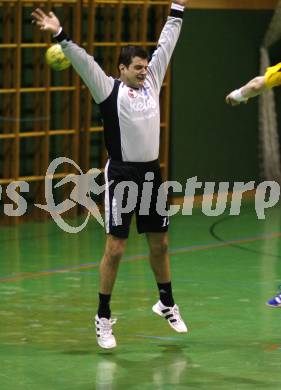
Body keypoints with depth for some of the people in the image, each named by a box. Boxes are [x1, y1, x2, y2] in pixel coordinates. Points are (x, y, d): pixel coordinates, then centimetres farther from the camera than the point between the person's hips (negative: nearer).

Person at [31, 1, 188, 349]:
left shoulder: (151, 84, 9)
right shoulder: (109, 89, -6)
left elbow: (165, 46, 16)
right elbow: (82, 61, -16)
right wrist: (60, 35, -29)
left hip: (151, 175, 6)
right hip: (122, 176, -6)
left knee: (160, 243, 15)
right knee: (115, 248, -4)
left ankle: (167, 303, 33)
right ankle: (103, 317, 4)